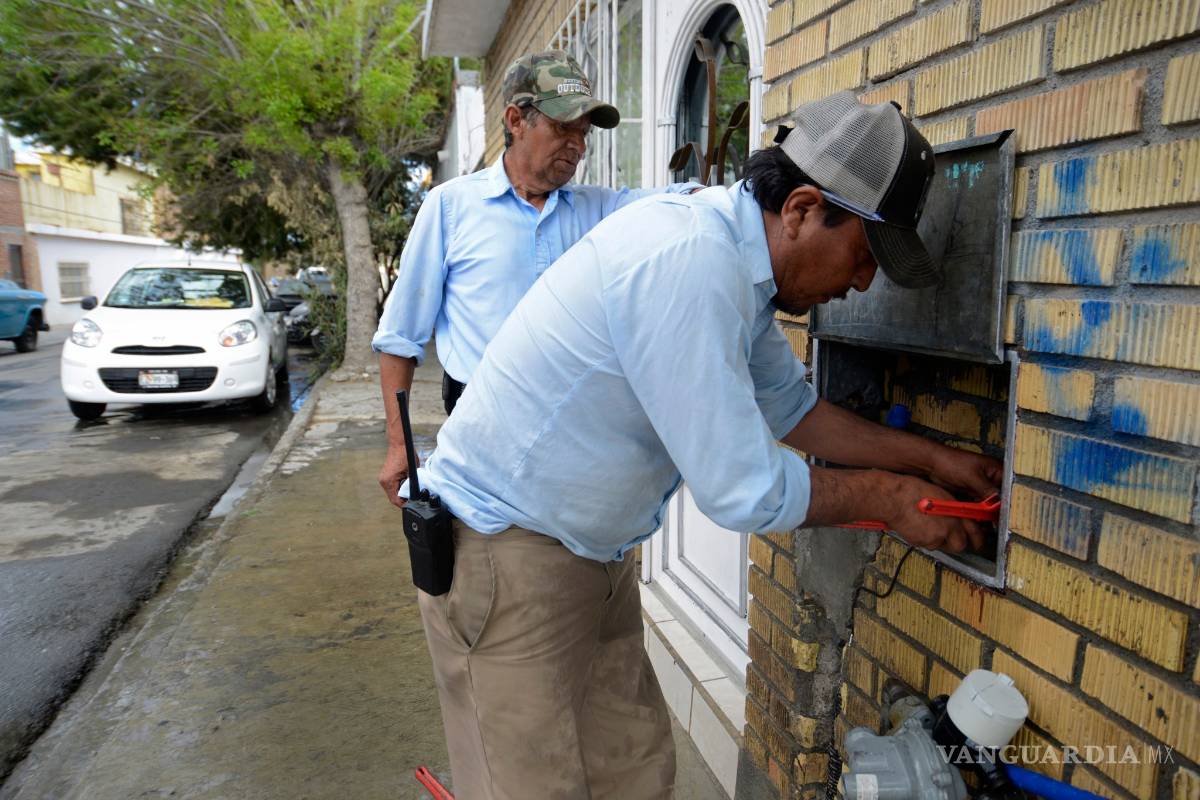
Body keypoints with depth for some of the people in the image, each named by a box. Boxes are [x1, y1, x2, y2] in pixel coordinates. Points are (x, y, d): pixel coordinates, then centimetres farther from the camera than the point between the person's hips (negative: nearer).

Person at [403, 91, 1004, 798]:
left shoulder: (735, 258, 3)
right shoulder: (689, 262, -28)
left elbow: (789, 407, 15)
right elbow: (742, 489, -25)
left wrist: (928, 458, 12)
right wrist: (886, 496, -9)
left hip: (593, 552, 9)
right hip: (503, 550, -9)